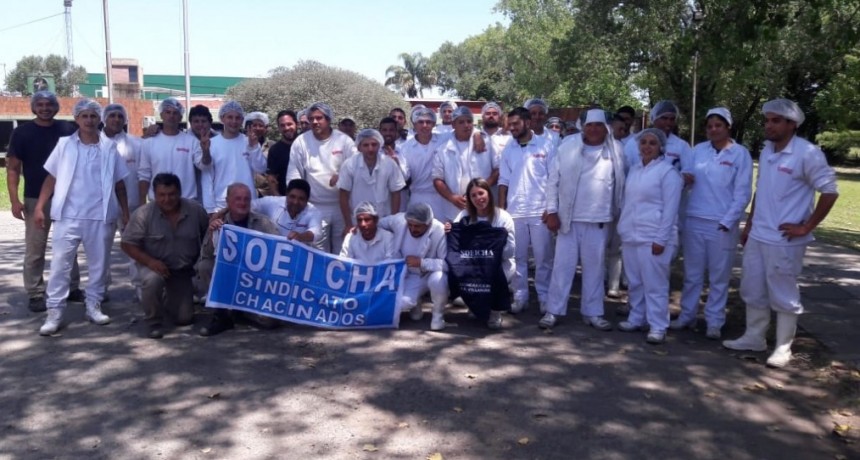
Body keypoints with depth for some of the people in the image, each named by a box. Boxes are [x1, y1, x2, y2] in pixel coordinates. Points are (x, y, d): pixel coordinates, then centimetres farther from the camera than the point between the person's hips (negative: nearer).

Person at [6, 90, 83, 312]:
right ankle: (35, 294, 10)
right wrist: (15, 200, -11)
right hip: (35, 199, -2)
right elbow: (13, 168, -2)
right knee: (35, 250, 2)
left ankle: (72, 288, 21)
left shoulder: (68, 129, 2)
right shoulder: (22, 132, -2)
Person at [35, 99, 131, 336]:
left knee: (99, 264, 8)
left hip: (101, 216, 1)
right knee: (60, 263, -1)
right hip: (68, 215, 0)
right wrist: (39, 206, -3)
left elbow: (119, 184, 7)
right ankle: (54, 312, 5)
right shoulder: (64, 144, 4)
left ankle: (94, 306, 21)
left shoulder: (110, 147, 4)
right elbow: (51, 178, 5)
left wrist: (125, 214, 4)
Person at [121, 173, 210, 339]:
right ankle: (154, 322, -12)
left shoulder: (195, 210, -12)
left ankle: (167, 300, 40)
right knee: (152, 280, -39)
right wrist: (150, 261, -26)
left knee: (185, 318, 3)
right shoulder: (144, 214, -17)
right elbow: (127, 244, -13)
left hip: (183, 269, 2)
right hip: (154, 265, -2)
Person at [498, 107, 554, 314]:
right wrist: (500, 209, 2)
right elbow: (504, 181, 8)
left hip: (540, 211, -2)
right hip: (514, 212, 3)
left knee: (543, 258, 4)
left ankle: (545, 297, 14)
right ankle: (520, 296, 17)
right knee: (518, 257, 8)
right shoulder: (508, 149, 8)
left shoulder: (545, 146, -1)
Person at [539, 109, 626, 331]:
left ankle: (593, 312, 21)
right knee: (563, 265, 4)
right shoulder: (567, 147, -2)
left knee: (594, 267, 11)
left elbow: (621, 183, 8)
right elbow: (553, 180, -1)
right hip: (568, 218, -1)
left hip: (599, 220, 1)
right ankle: (553, 310, 13)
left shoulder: (616, 150, 2)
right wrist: (551, 211, -6)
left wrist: (620, 213, 6)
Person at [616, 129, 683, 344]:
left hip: (653, 237, -6)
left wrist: (661, 239, -15)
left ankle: (658, 327, 3)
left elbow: (670, 209, -11)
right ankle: (636, 319, 24)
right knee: (634, 282, 13)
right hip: (631, 235, 7)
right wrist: (623, 228, 14)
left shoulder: (668, 171, -8)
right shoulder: (634, 169, 12)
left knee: (654, 284, -3)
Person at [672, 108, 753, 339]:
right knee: (692, 273, 12)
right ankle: (687, 315, 24)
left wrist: (727, 222, -11)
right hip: (694, 220, 3)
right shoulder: (698, 150, 6)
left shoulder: (740, 153, -4)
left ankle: (714, 321, 17)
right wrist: (683, 176, -12)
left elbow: (742, 193, -5)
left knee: (718, 276, 6)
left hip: (722, 224, -3)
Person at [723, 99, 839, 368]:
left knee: (784, 295, 4)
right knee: (753, 290, 15)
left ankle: (783, 348, 17)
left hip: (785, 240, -7)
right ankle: (754, 337, 29)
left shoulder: (807, 153, -14)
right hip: (758, 236, 7)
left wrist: (806, 227, -14)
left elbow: (830, 192, -12)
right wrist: (749, 225, 16)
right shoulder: (766, 151, 8)